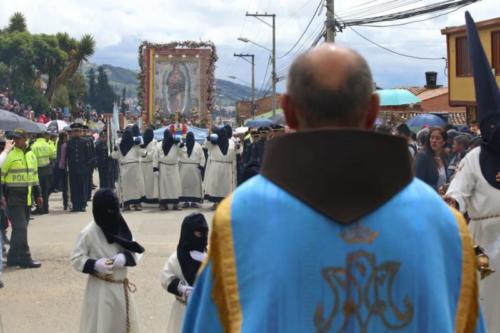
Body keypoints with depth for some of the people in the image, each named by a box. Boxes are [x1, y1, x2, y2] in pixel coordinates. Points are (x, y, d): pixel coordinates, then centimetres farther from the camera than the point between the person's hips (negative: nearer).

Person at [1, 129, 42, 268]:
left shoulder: (31, 155, 12)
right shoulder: (9, 155, -8)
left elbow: (34, 176, 21)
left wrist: (38, 195, 19)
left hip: (27, 197, 7)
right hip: (13, 196, -7)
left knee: (20, 228, 11)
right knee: (20, 227, -9)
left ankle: (13, 257, 19)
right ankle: (24, 258, -6)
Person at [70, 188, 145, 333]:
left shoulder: (121, 228, 1)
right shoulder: (89, 233, -14)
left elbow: (134, 253, 6)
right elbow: (76, 259, -10)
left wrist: (124, 258, -16)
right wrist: (95, 265, -26)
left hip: (121, 287, 6)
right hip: (100, 289, -6)